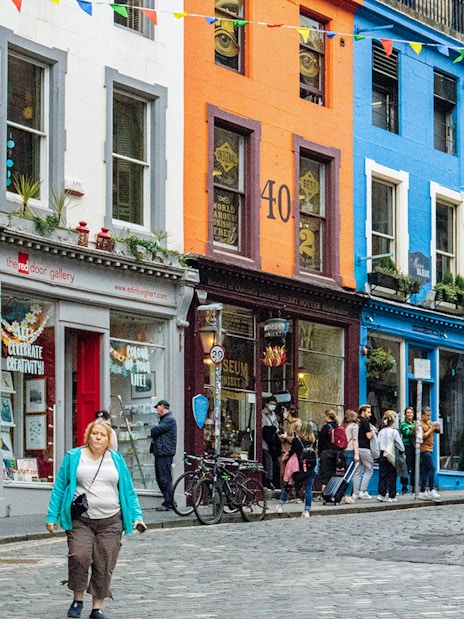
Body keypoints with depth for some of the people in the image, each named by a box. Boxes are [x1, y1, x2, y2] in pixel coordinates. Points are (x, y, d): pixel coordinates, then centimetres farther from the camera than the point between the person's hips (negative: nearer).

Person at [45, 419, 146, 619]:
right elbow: (59, 488, 8)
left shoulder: (117, 459, 12)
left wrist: (137, 516, 4)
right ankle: (78, 599, 3)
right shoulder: (73, 457, 7)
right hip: (80, 520, -2)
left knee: (104, 566, -2)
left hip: (110, 522, 2)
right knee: (79, 557, -18)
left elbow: (128, 491, 15)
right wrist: (52, 517, 3)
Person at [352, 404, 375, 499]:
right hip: (364, 448, -7)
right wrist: (372, 430, 5)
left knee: (357, 471, 8)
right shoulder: (365, 421, -9)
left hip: (356, 448, 7)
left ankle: (355, 492, 6)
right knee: (369, 470, 2)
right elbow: (369, 436, -13)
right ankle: (363, 491, -5)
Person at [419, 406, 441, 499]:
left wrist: (436, 427, -4)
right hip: (424, 449, -9)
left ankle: (422, 492, 9)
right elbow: (422, 437, -19)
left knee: (425, 471, 8)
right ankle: (431, 490, -14)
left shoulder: (429, 423, 18)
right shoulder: (420, 424, -10)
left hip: (429, 449, 9)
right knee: (432, 468, -14)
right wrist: (431, 430, -14)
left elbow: (438, 431, 17)